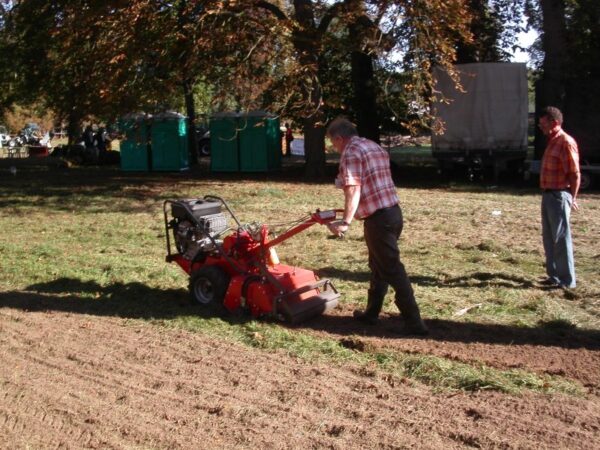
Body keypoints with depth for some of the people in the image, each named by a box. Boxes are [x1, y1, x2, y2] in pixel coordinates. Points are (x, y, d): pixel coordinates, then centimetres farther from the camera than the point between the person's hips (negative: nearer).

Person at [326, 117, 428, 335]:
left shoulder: (350, 153, -10)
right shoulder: (376, 147, 18)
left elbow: (353, 190, -22)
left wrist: (346, 222, -26)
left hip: (378, 218, -9)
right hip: (393, 211, 9)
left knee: (392, 269, -6)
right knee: (378, 265, 19)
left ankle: (413, 321, -6)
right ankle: (371, 313, 29)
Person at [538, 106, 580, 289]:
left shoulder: (566, 142, -14)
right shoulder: (552, 142, 14)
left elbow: (575, 174, -15)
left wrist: (572, 198, -11)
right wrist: (546, 194, 14)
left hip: (559, 196, -9)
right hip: (548, 195, 9)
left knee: (561, 238, -4)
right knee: (549, 238, 14)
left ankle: (567, 280, 3)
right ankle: (554, 276, 23)